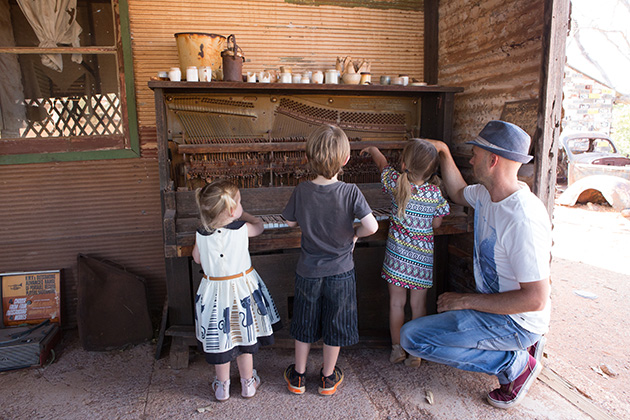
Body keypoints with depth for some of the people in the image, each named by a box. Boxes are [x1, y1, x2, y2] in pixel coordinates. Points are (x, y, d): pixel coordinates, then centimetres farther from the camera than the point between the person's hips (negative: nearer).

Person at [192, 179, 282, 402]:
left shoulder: (201, 235, -12)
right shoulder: (242, 229, -18)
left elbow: (197, 258, 7)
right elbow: (259, 225, 5)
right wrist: (241, 214, 20)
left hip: (214, 290, 2)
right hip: (242, 288, -1)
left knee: (219, 339, 16)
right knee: (244, 337, 16)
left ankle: (222, 387, 34)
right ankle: (248, 383, 33)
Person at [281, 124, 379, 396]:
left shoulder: (301, 191, -14)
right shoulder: (351, 192, -19)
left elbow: (290, 222, -1)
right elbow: (372, 227, -24)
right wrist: (354, 233, -3)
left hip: (308, 272, 1)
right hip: (340, 271, -1)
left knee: (304, 324, 19)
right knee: (334, 325, 17)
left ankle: (298, 376, 36)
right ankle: (328, 377, 35)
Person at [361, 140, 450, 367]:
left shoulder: (396, 184, -12)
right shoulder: (435, 193, -11)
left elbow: (382, 163, 8)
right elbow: (436, 224, 0)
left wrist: (373, 150, 26)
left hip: (397, 256, 0)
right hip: (423, 258, 1)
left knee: (396, 303, 13)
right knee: (418, 305, 12)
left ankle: (397, 349, 27)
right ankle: (416, 353, 25)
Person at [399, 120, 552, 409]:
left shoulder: (523, 221, -31)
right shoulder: (487, 194, -3)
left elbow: (535, 298, -30)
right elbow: (458, 193, 21)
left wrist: (466, 300, -23)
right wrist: (443, 151, 11)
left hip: (515, 320, -9)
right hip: (494, 304, 9)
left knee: (411, 336, -15)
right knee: (444, 311, 31)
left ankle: (516, 362, -4)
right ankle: (522, 345, 16)